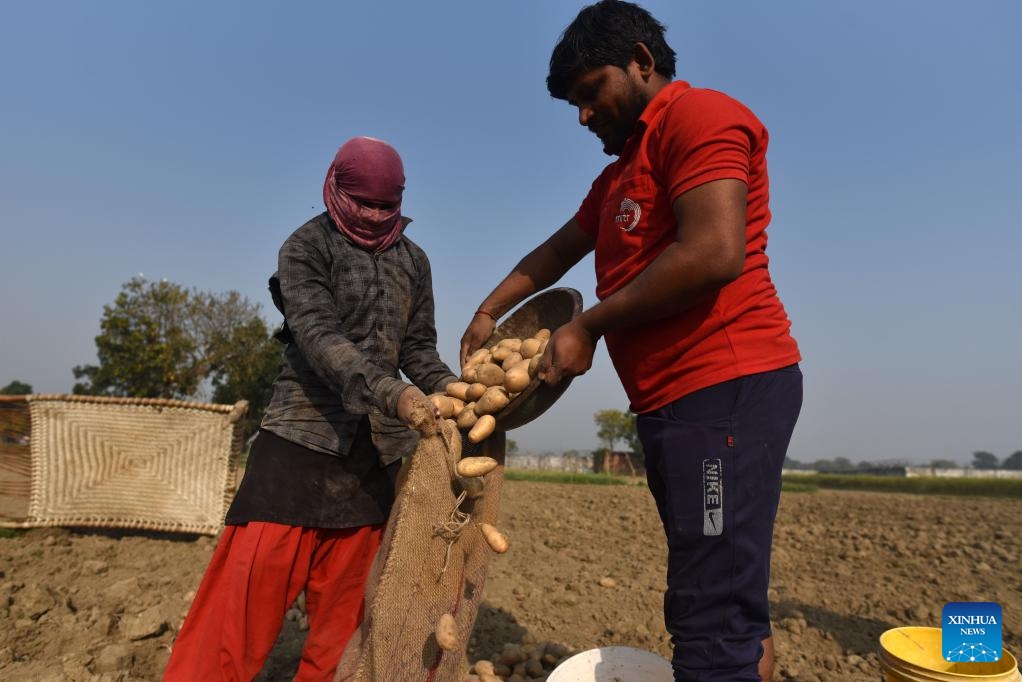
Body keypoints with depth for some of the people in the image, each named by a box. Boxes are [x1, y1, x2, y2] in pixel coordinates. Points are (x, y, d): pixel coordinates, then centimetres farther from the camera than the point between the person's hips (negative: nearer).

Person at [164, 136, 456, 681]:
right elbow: (318, 337, -19)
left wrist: (451, 392, -11)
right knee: (253, 580, -7)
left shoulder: (413, 261, 10)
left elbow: (418, 347, 10)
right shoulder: (306, 248, -4)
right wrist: (392, 393, -33)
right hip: (304, 433, -4)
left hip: (376, 447, 5)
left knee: (346, 593, 11)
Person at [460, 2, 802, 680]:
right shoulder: (622, 171, 26)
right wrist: (488, 313, 25)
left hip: (726, 388, -10)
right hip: (673, 401, 10)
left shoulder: (697, 114, -4)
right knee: (734, 609, 13)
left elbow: (714, 254, -19)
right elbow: (557, 250, 33)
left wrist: (587, 327, -10)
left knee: (713, 627, -9)